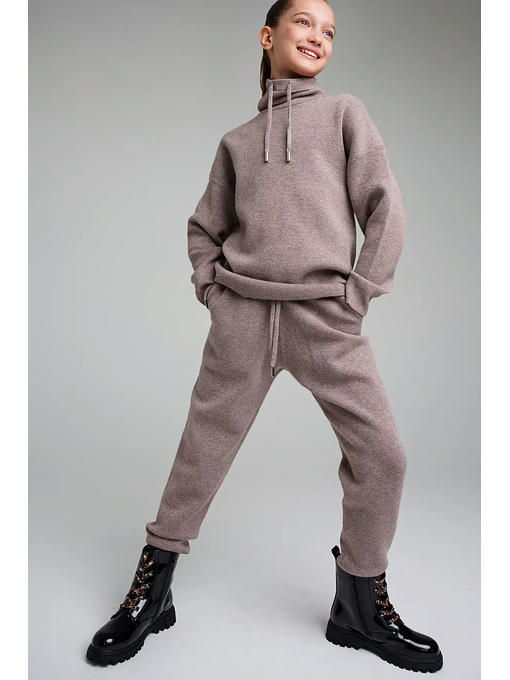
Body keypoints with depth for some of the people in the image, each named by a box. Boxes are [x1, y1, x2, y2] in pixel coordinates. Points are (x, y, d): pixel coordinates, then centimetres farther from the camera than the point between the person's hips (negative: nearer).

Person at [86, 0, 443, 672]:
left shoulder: (346, 112, 12)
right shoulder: (236, 139, 17)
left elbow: (384, 208, 4)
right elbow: (204, 226, 22)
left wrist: (360, 293, -4)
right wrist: (210, 289, 7)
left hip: (328, 316, 0)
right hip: (243, 313, 1)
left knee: (381, 455, -6)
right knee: (202, 452, 3)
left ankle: (361, 604, 14)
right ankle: (152, 590, 21)